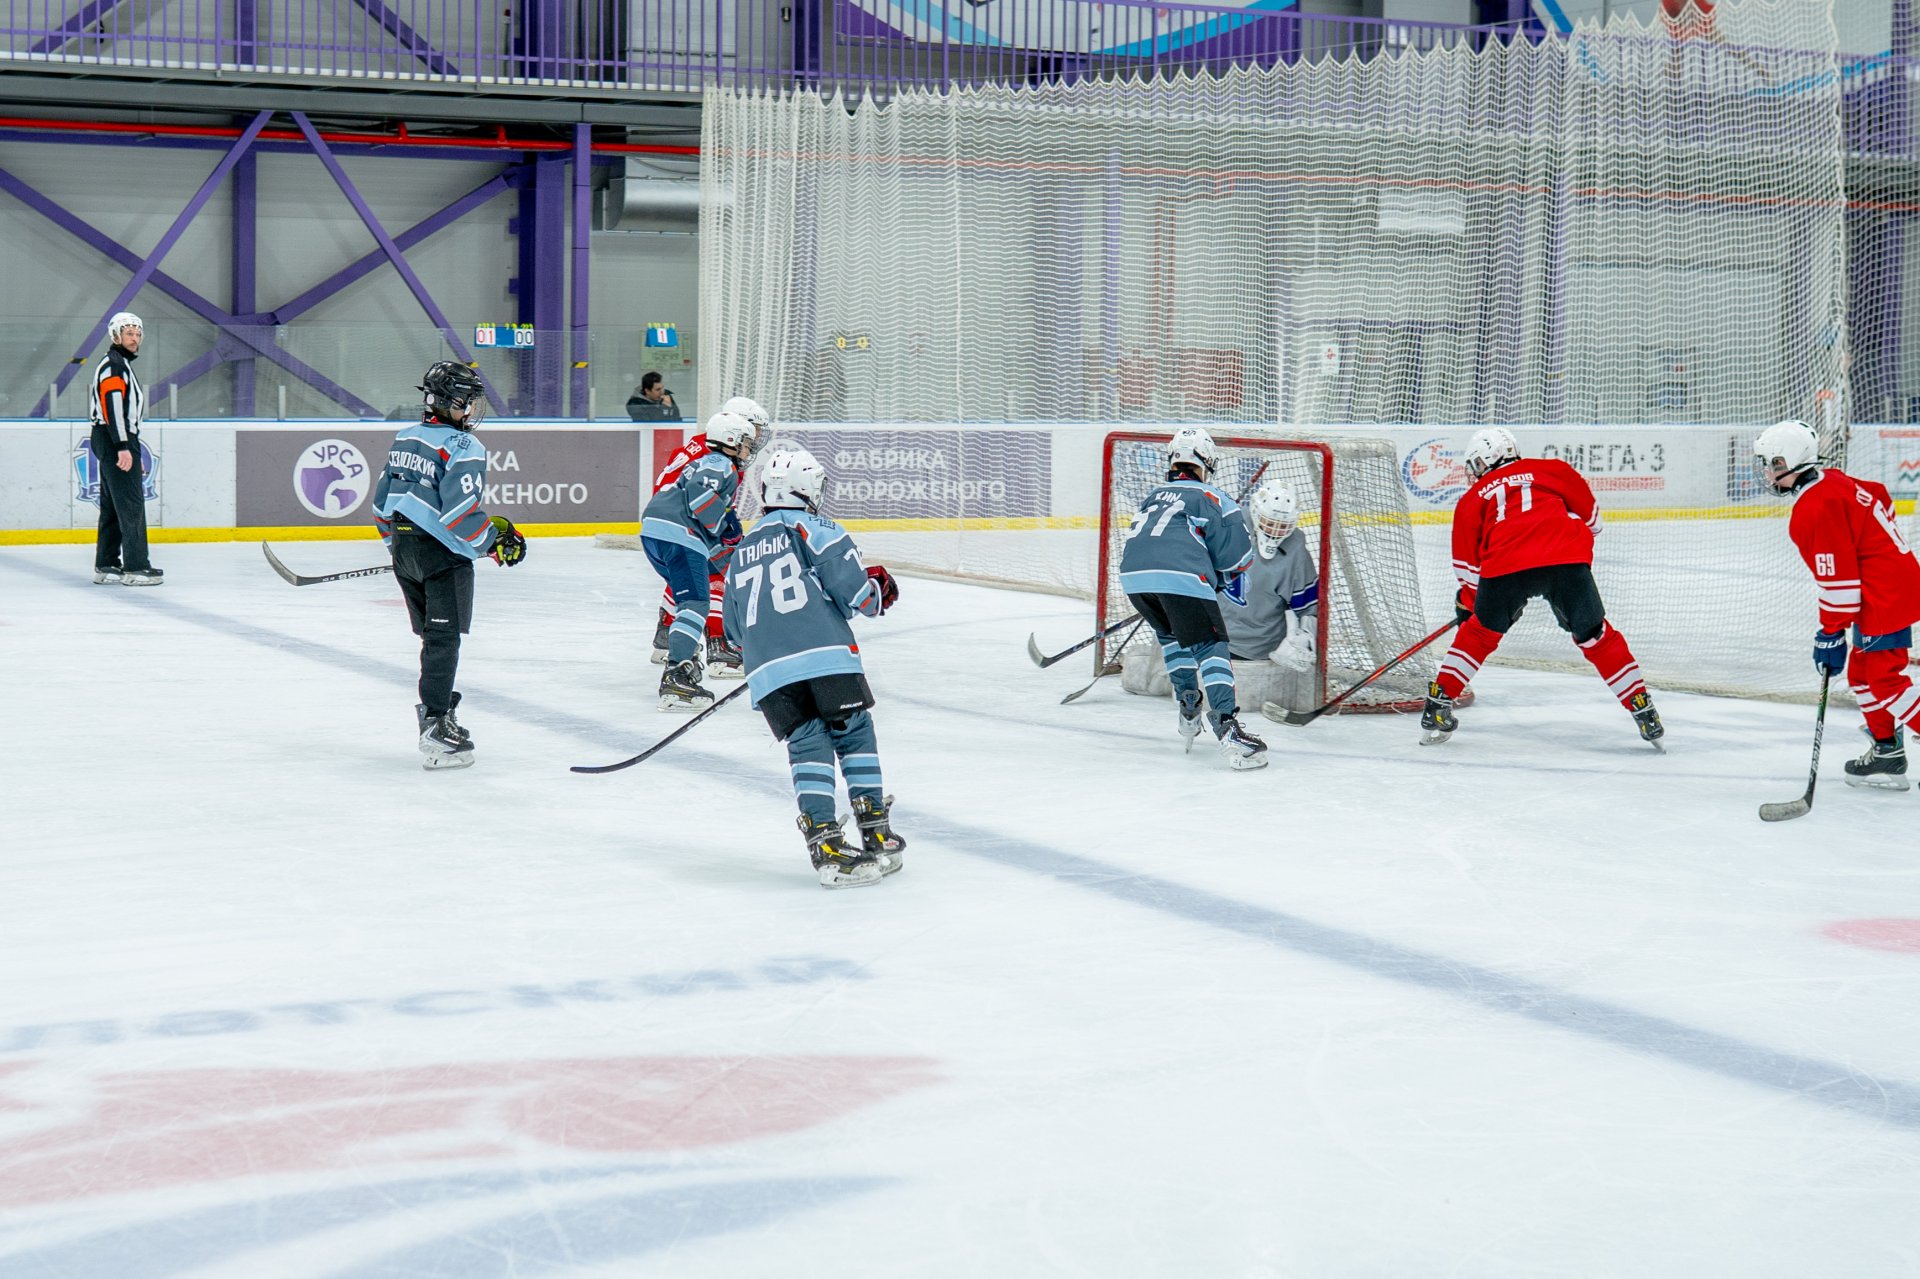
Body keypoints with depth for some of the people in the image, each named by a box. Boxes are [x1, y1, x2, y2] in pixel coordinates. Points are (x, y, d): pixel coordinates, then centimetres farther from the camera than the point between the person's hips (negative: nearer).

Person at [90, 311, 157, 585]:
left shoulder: (122, 364, 21)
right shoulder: (113, 364, -12)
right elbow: (112, 405, -22)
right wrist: (123, 447, -27)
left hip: (114, 443, 11)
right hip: (116, 440, -11)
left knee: (113, 506, 11)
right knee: (131, 503, -11)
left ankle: (106, 567, 14)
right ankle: (135, 568, -12)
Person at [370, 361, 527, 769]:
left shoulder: (404, 438, 13)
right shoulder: (462, 447, -13)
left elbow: (382, 497, 19)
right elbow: (461, 512, -22)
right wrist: (495, 540, -9)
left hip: (404, 550, 8)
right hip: (441, 552, -8)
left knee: (434, 635, 19)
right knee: (444, 639, -7)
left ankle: (435, 711, 26)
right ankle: (435, 727, -13)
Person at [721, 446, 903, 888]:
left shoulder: (742, 550, 25)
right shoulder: (813, 528, 7)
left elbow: (735, 629, 31)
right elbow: (850, 585, -6)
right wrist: (878, 592, 15)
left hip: (767, 670, 4)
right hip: (827, 655, -4)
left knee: (806, 746, 4)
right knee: (854, 734, 8)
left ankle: (825, 845, -9)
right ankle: (877, 835, 7)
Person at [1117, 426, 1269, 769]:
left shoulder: (1153, 494, 32)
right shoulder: (1214, 499, 16)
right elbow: (1237, 557, 11)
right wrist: (1216, 582, 30)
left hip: (1133, 573, 5)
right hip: (1180, 575, -5)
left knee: (1171, 633, 30)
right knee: (1210, 644, -2)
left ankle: (1189, 708, 23)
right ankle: (1227, 727, -19)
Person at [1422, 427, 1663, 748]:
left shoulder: (1473, 498, 25)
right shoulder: (1549, 469, 27)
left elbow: (1467, 564, 24)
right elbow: (1589, 512, 26)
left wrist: (1467, 603, 38)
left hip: (1505, 567, -1)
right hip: (1568, 562, 1)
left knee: (1480, 634, 23)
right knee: (1595, 637, 16)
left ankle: (1438, 706, 21)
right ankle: (1644, 713, 14)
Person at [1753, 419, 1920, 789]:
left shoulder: (1814, 509, -21)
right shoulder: (1833, 481, 7)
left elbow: (1837, 577, -21)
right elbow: (1879, 499, 22)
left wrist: (1831, 633, -15)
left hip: (1884, 600, -11)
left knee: (1885, 680, -10)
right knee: (1863, 673, 16)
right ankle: (1887, 753, 21)